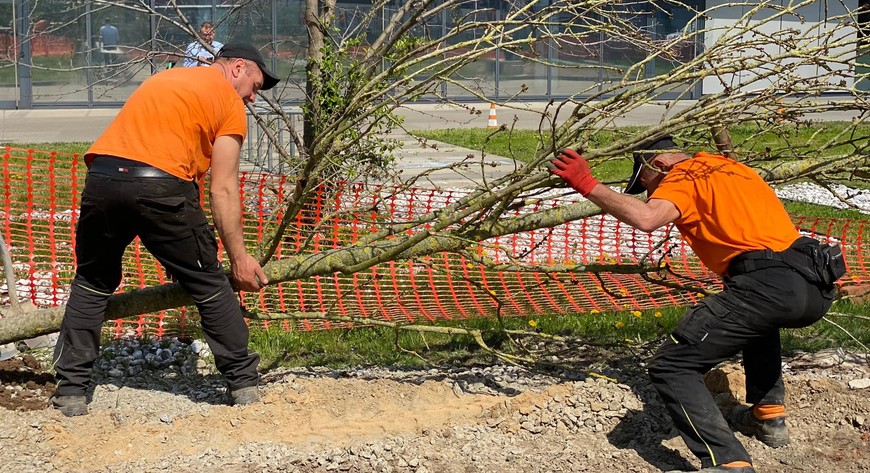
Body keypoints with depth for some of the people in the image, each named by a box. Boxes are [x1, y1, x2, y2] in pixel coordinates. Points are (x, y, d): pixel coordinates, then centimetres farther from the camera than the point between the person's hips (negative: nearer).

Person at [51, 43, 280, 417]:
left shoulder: (163, 78, 31)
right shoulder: (229, 103, 11)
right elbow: (222, 190, 3)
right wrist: (239, 257, 7)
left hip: (101, 177, 5)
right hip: (161, 185, -5)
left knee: (91, 284, 21)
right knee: (209, 285, 10)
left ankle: (71, 389, 20)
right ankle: (244, 383, 20)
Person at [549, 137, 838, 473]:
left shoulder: (681, 177, 4)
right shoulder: (727, 167, 28)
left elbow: (645, 219, -17)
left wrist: (588, 185, -10)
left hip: (770, 284, -9)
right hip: (816, 287, 9)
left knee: (670, 368, -5)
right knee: (758, 317, 43)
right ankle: (769, 416, 38)